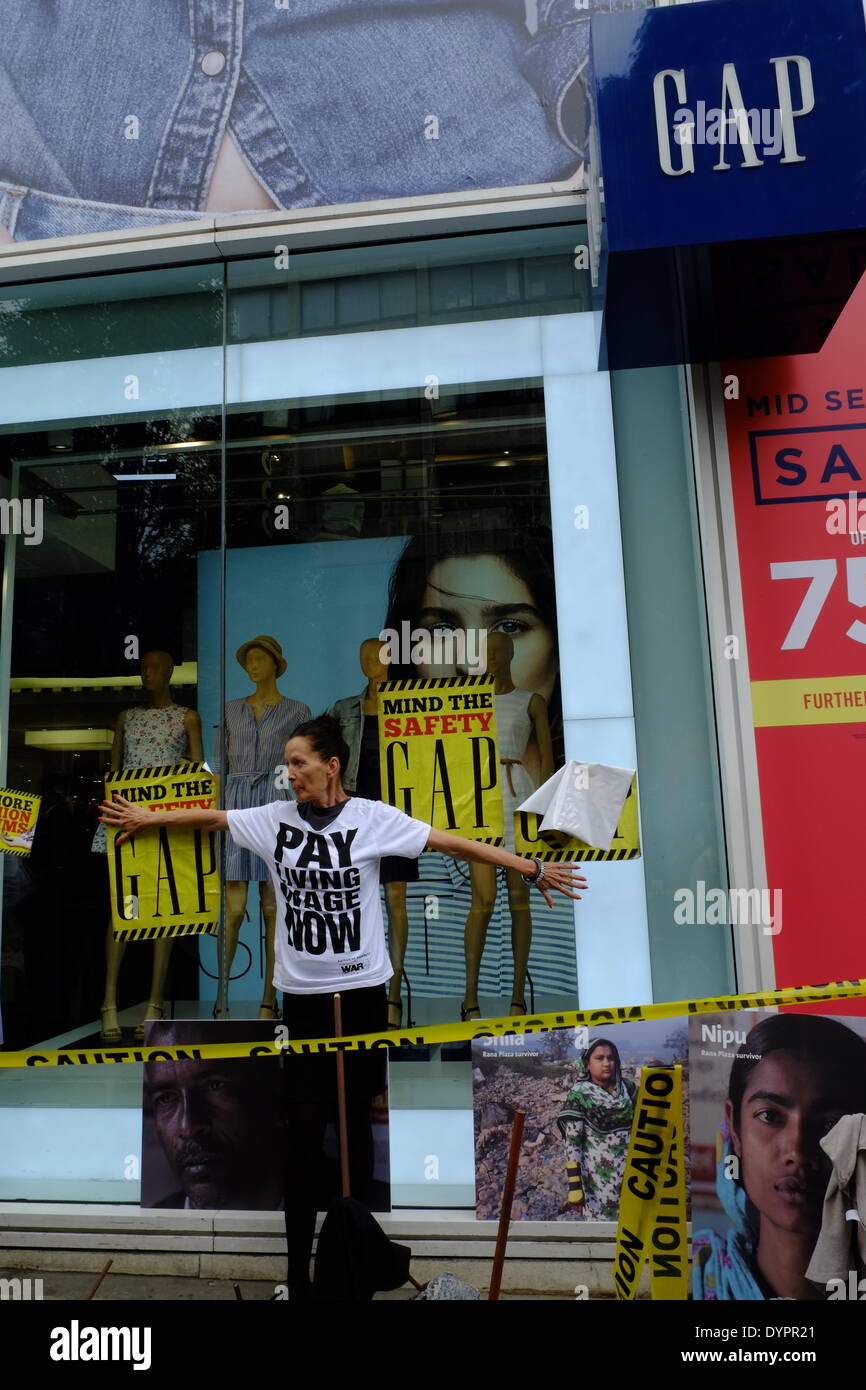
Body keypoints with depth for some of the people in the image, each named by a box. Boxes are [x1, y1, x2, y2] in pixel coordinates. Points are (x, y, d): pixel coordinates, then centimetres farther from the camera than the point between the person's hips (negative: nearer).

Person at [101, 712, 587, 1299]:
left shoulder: (375, 818, -9)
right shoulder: (273, 818, -1)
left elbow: (452, 843, -12)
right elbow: (210, 817, 12)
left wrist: (531, 867, -15)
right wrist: (148, 818, 24)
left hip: (363, 991, -1)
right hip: (302, 996, 2)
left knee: (357, 1117, 11)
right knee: (305, 1125, 4)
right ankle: (298, 1262, 18)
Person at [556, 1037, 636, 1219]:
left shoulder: (628, 1087, 2)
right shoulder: (579, 1095, -10)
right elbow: (572, 1143, -10)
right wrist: (575, 1185, -13)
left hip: (630, 1170, 4)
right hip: (599, 1175, -4)